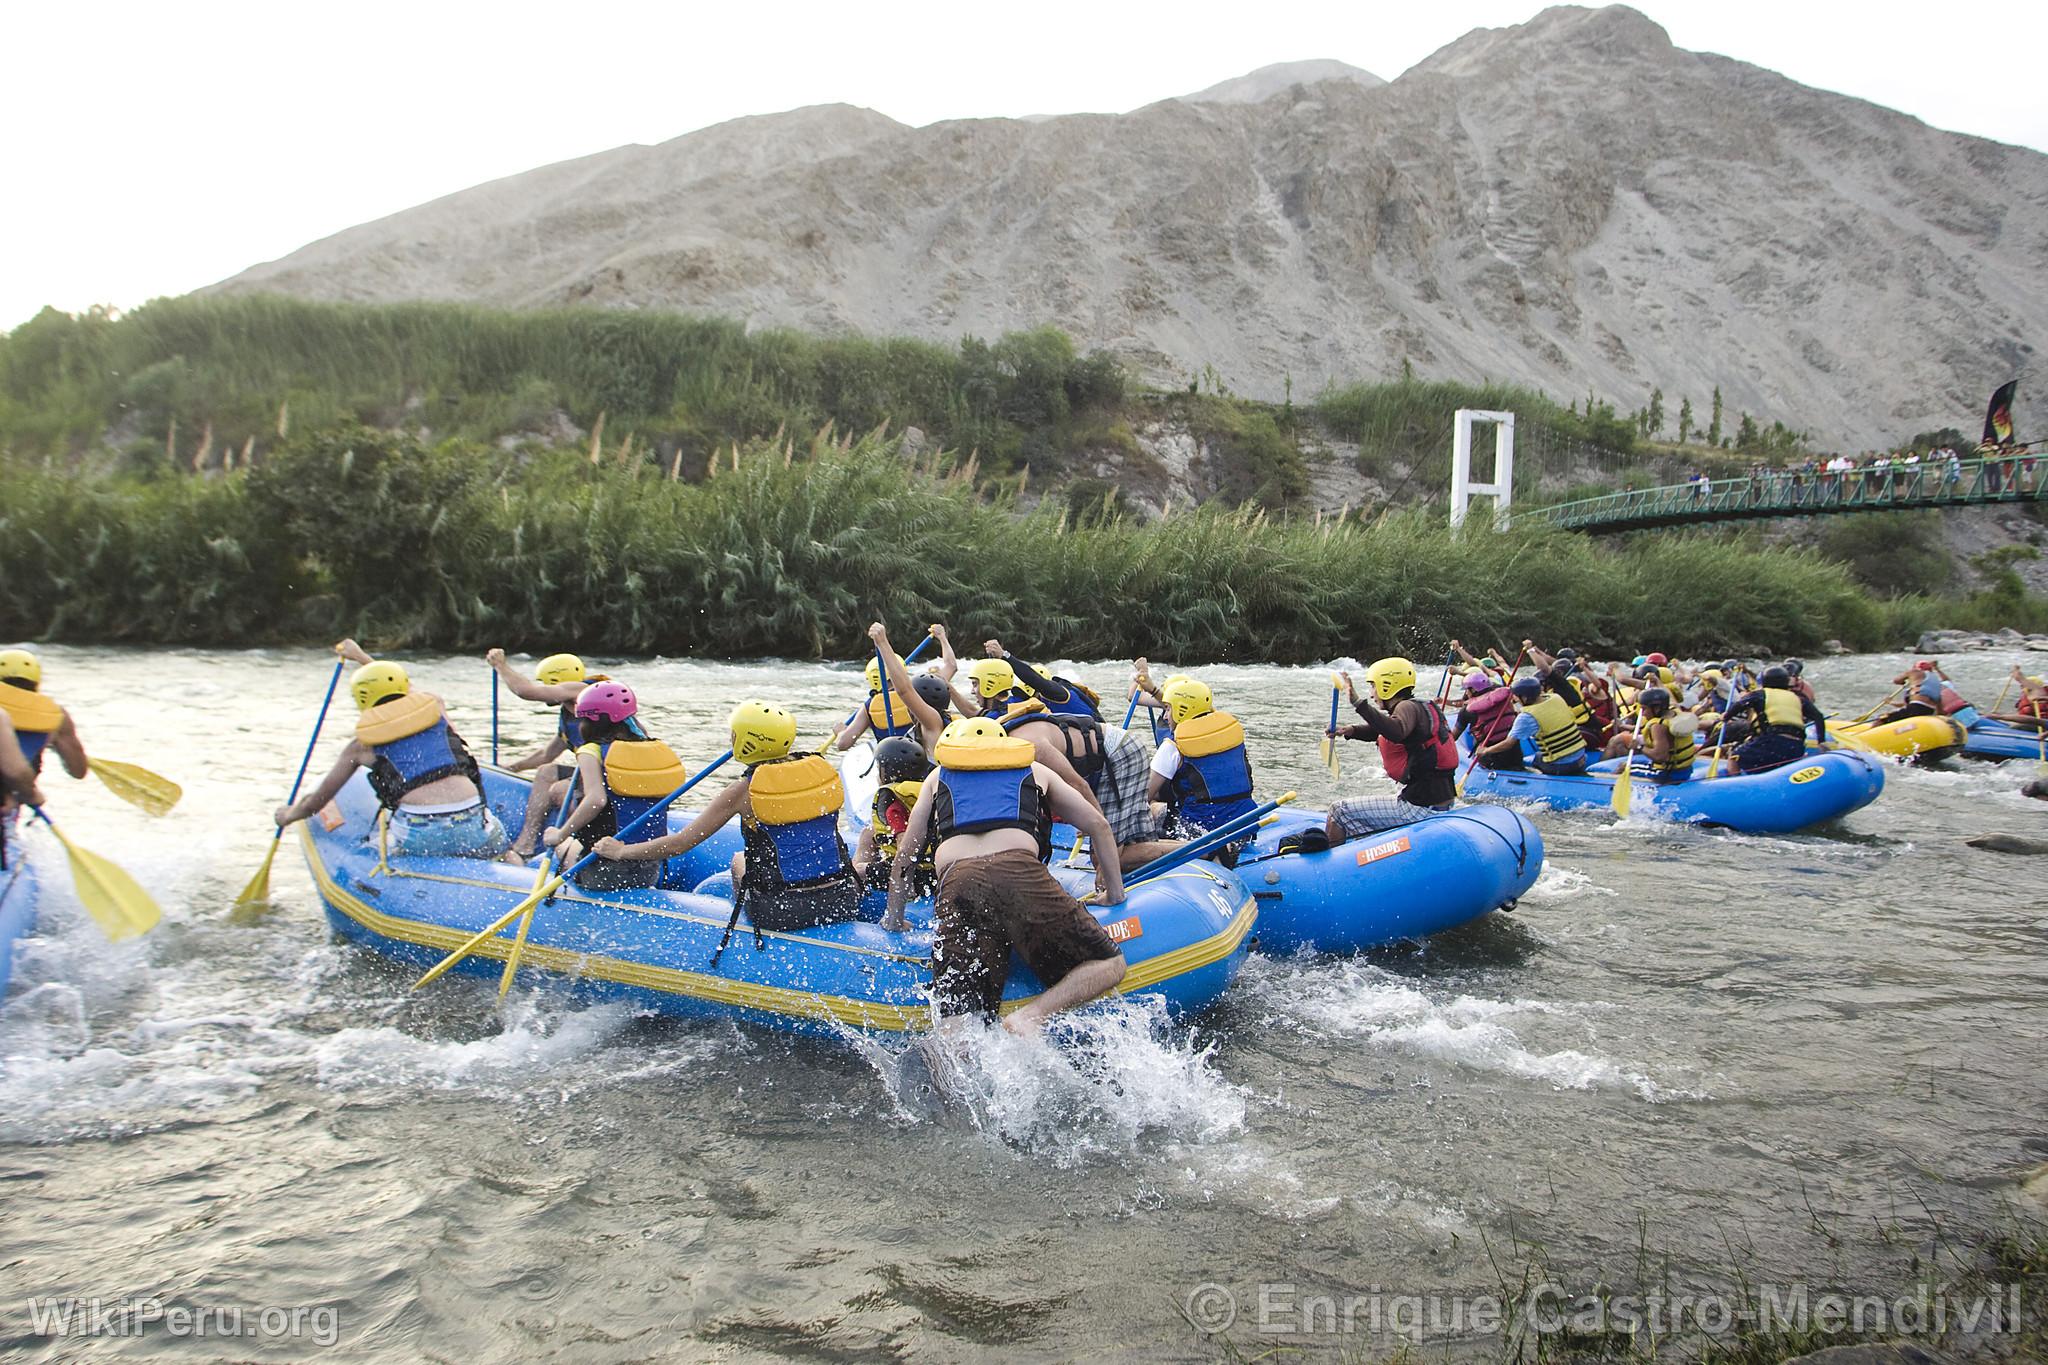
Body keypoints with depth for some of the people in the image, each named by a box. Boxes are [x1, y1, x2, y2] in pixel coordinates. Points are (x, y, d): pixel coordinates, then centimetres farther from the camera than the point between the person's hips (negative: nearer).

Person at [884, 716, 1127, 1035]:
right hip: (1021, 874, -1)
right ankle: (1030, 1017, -20)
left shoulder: (938, 777, 35)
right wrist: (1114, 891, 39)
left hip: (956, 883, 2)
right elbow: (1098, 825, 30)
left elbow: (906, 853, 32)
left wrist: (894, 918, 43)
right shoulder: (1034, 771, 34)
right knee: (1109, 966, 6)